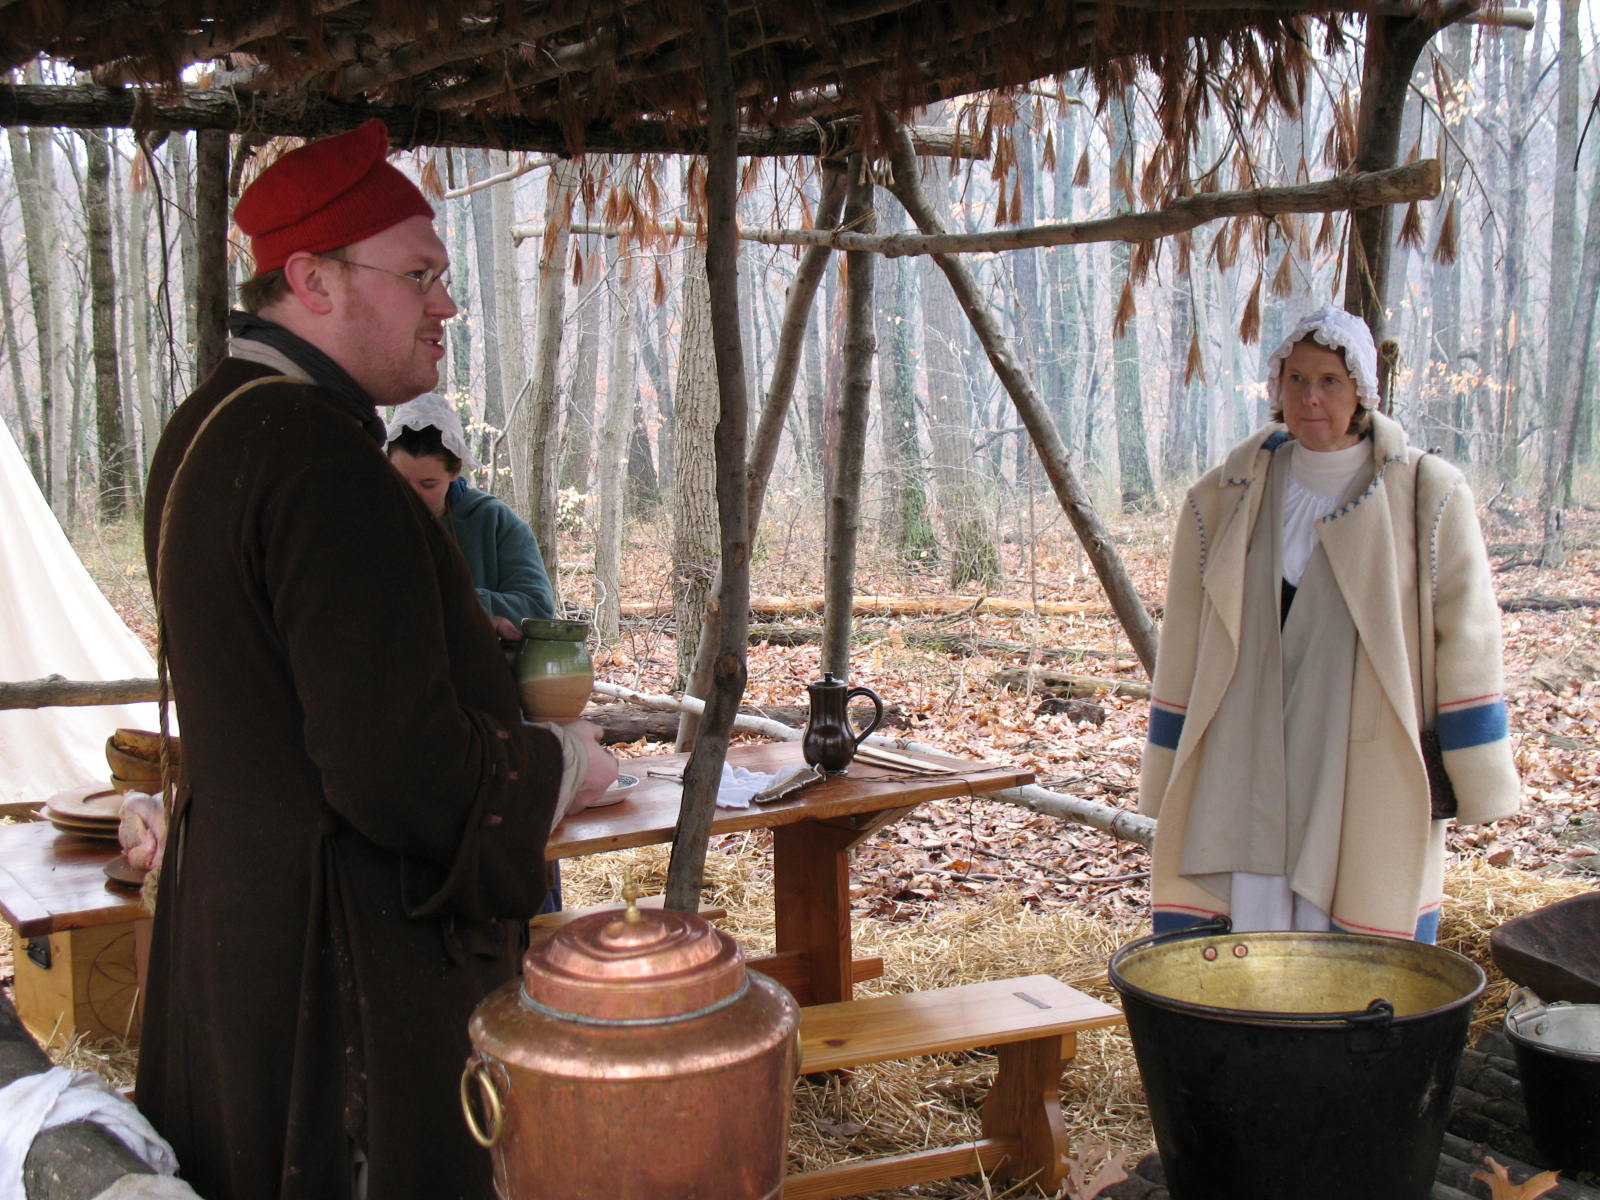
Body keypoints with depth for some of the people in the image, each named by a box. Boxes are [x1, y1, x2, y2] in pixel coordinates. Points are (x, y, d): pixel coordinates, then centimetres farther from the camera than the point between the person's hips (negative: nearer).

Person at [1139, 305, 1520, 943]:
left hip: (1368, 775, -2)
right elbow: (1183, 646, 7)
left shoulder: (1429, 498, -2)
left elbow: (1465, 637, 0)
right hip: (1252, 765, 2)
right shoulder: (1226, 501, 4)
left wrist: (1469, 775, -2)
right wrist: (1171, 778, 8)